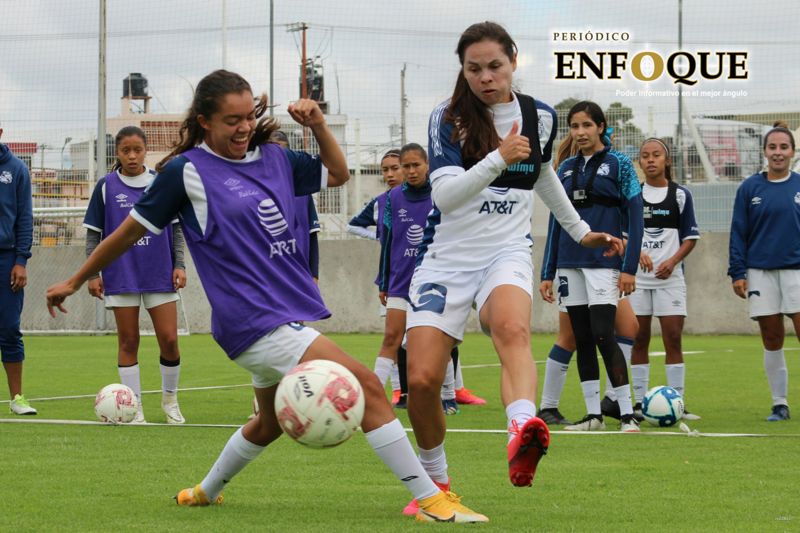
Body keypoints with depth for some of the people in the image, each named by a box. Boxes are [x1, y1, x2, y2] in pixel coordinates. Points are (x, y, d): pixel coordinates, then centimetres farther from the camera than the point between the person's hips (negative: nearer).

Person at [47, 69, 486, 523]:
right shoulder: (187, 171, -7)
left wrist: (319, 127, 5)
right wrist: (75, 282, 10)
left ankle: (205, 492, 49)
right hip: (255, 324, -8)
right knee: (366, 386, -18)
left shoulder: (273, 158, 10)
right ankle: (430, 500, -17)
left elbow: (337, 174, 24)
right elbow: (130, 232, 2)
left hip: (289, 314, 8)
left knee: (271, 423, 27)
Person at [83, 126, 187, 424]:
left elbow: (176, 228, 10)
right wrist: (92, 273, -2)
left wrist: (179, 265, 1)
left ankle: (170, 399, 17)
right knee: (128, 342, 2)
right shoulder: (106, 186, 2)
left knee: (169, 340, -3)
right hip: (121, 275, -1)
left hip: (160, 275, 1)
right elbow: (93, 234, 4)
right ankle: (134, 407, 9)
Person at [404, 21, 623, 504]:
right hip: (447, 257, 0)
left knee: (512, 328, -35)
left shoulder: (540, 118, 5)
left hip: (507, 252, 0)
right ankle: (436, 479, 17)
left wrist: (580, 230, 35)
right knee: (422, 380, -11)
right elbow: (445, 195, -19)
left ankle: (523, 432, -62)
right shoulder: (448, 119, -5)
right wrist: (499, 158, -31)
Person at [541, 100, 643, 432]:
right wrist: (547, 272, 12)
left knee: (603, 336, -13)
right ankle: (593, 414, 10)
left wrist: (629, 268, -13)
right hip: (570, 264, 5)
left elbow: (635, 218, -5)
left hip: (603, 264, -5)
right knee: (581, 339, 5)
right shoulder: (566, 169, 13)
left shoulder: (618, 164, -2)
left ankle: (627, 413, -8)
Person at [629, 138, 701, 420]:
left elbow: (690, 237, 5)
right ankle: (639, 402, 7)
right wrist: (637, 253, -14)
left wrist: (673, 261, -12)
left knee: (673, 338, -5)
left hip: (669, 277, -1)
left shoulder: (680, 195, 5)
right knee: (639, 340, 3)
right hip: (637, 277, 1)